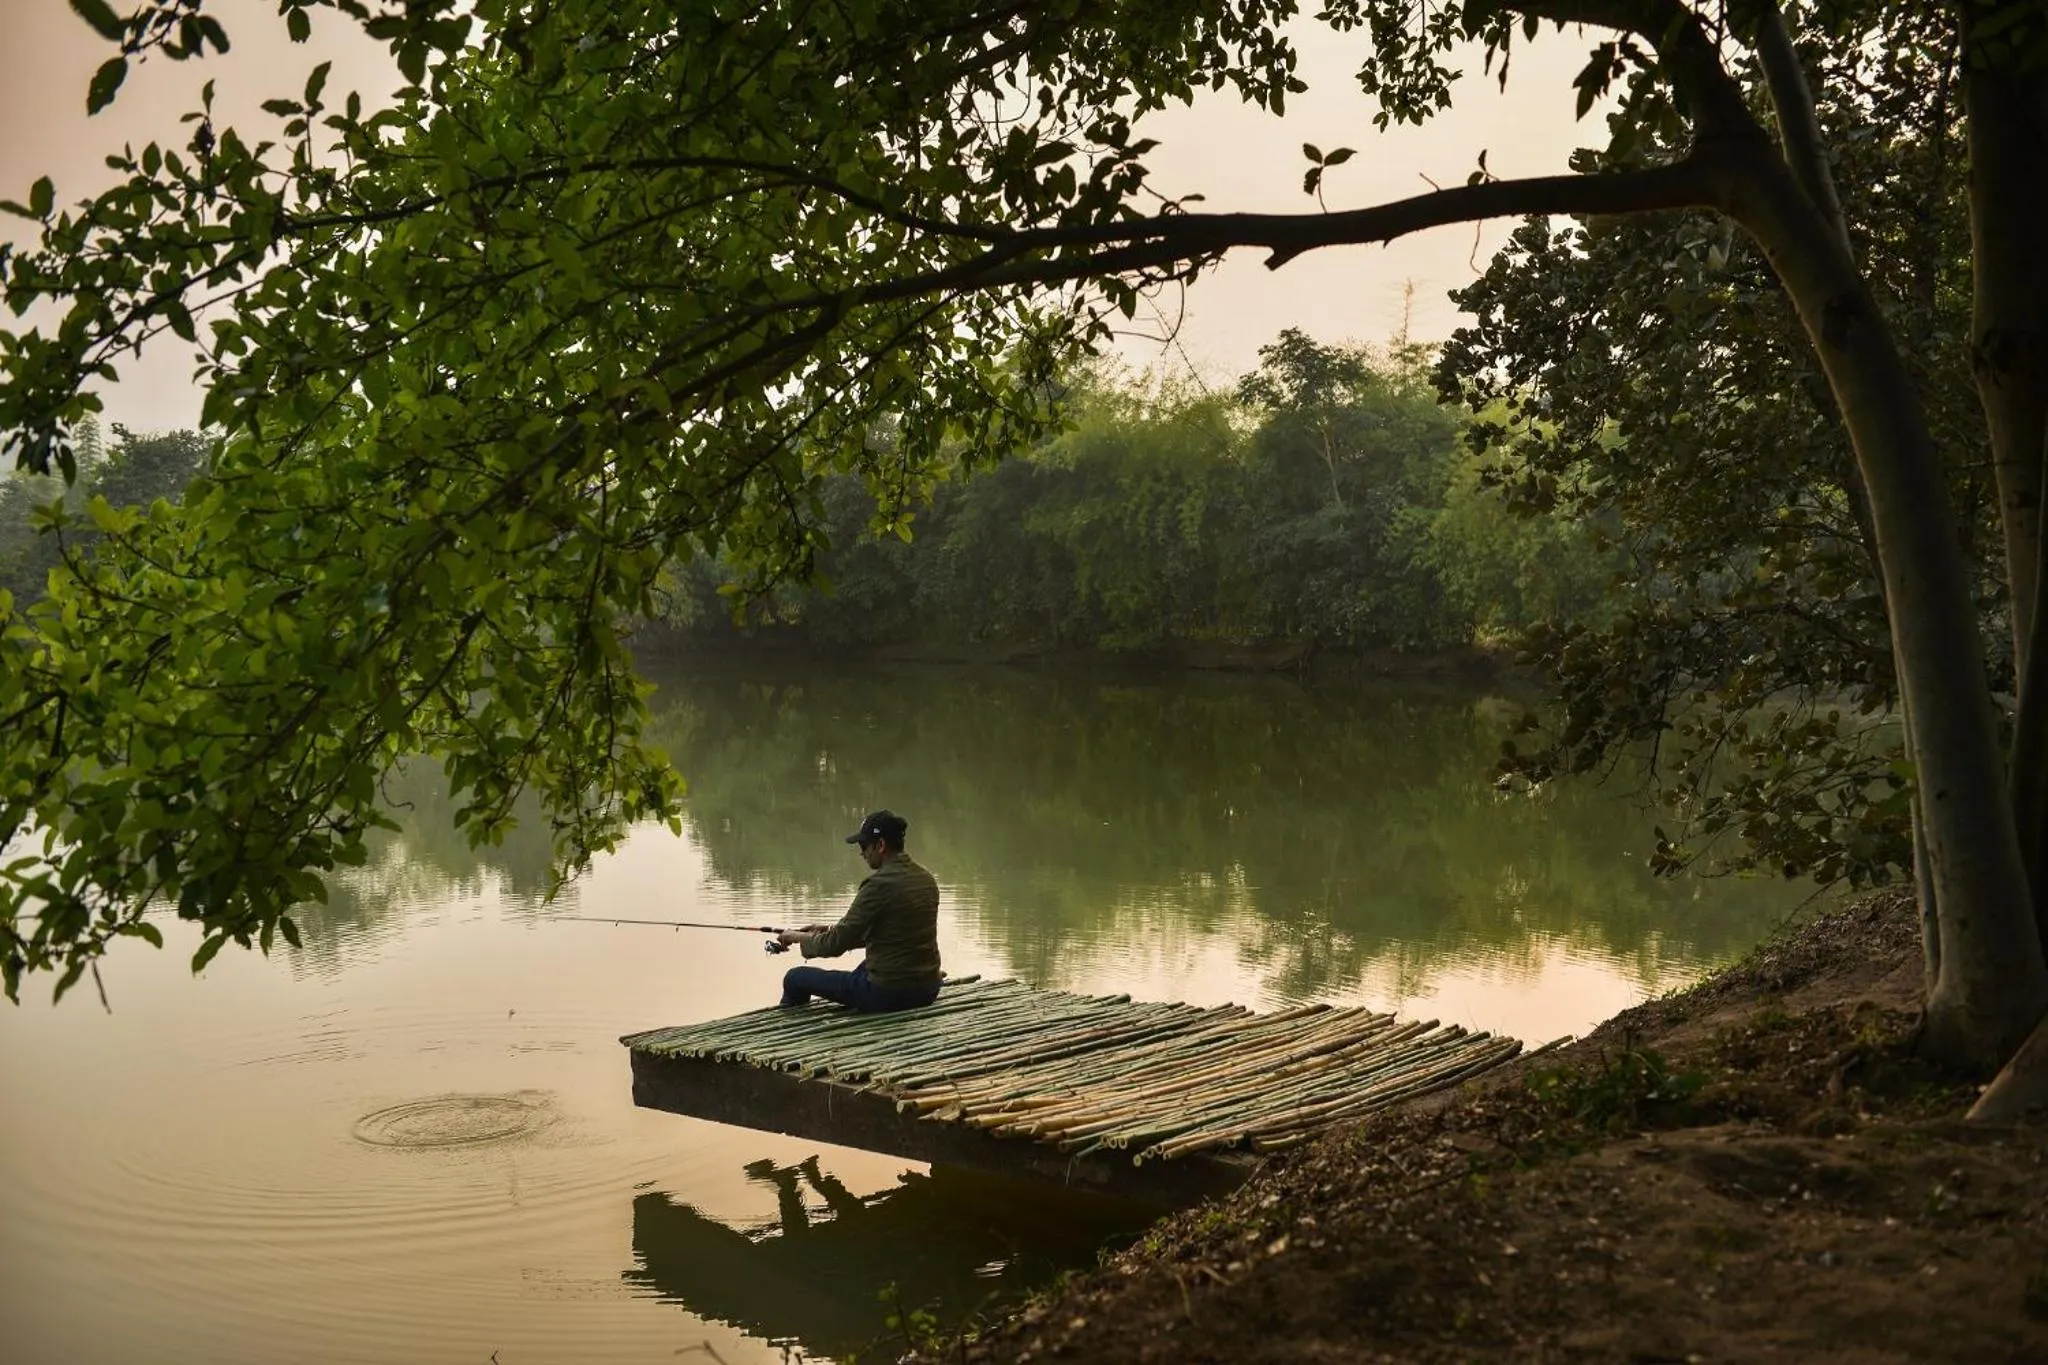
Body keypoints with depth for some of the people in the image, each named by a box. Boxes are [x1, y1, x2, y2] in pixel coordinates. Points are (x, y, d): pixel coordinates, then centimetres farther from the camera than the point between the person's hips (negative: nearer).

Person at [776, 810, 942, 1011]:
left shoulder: (879, 884, -18)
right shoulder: (927, 879, 6)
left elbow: (836, 945, -14)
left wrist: (798, 937, 5)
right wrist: (831, 930, 20)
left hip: (888, 993, -8)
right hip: (928, 991, 8)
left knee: (795, 978, 8)